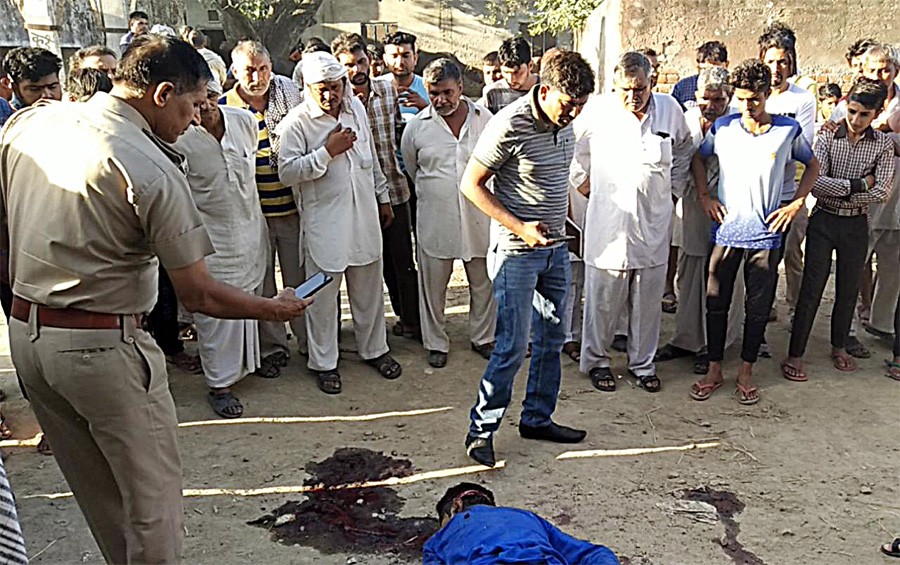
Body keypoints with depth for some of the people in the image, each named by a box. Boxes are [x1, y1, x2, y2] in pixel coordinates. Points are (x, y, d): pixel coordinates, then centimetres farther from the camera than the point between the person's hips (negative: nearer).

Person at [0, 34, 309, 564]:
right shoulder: (153, 172, -20)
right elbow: (199, 295, -16)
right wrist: (275, 308, -2)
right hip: (103, 346, -8)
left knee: (96, 490, 22)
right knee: (151, 491, 10)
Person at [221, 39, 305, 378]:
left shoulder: (289, 96, 3)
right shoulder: (223, 108, -3)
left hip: (292, 207, 1)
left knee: (300, 279, 10)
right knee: (260, 284, 8)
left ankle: (310, 342, 25)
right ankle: (271, 348, 23)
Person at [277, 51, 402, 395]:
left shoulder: (356, 107, 7)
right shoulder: (296, 122, -10)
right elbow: (287, 172, -16)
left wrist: (383, 197, 19)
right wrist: (328, 151, -19)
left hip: (364, 215, 5)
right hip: (324, 221, -5)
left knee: (369, 287, 16)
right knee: (323, 293, 4)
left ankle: (374, 349, 33)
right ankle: (324, 363, 19)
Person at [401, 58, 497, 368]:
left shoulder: (484, 119, 0)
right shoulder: (417, 126, -2)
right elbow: (411, 168, 13)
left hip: (478, 217, 1)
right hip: (435, 219, -1)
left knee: (483, 282, 12)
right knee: (433, 285, 8)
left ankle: (482, 337, 30)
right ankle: (436, 343, 25)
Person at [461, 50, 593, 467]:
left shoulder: (565, 122, 5)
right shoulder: (510, 125, -18)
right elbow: (471, 184, -15)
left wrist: (562, 214, 16)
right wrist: (519, 227, -21)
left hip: (555, 247, 8)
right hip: (516, 252, -8)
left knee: (552, 338, 14)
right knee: (513, 346, -5)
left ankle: (538, 418, 30)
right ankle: (481, 430, 11)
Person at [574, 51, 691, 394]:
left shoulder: (669, 109, 4)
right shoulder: (596, 111, -6)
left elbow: (684, 151, 22)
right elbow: (572, 150, 9)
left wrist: (673, 189, 16)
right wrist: (584, 184, 6)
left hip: (654, 224, 3)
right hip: (607, 223, -2)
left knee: (648, 301, 10)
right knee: (603, 299, 5)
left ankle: (642, 362, 27)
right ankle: (596, 360, 24)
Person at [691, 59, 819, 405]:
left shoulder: (788, 130, -1)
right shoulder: (722, 127, 0)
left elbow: (812, 165, 13)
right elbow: (697, 159, 16)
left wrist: (797, 203, 1)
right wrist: (705, 196, 4)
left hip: (765, 233, -1)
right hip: (725, 230, 1)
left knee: (759, 307, 7)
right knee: (716, 301, 6)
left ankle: (746, 372, 22)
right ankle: (714, 369, 20)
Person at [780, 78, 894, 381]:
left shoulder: (883, 145, -2)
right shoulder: (827, 137, -6)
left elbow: (881, 192, -11)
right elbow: (816, 183, -17)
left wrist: (839, 193, -15)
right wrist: (858, 184, -17)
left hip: (856, 225, 2)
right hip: (824, 222, -2)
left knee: (848, 289, 14)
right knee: (811, 289, -1)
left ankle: (839, 347, 33)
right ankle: (795, 355, 5)